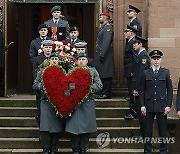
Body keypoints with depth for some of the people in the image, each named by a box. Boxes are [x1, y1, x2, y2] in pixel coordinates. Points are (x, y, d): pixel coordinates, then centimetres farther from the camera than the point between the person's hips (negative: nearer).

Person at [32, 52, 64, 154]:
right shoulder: (42, 72, 11)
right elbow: (35, 85, 7)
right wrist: (43, 85, -10)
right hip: (46, 102, -1)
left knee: (57, 127, 0)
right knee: (45, 127, -8)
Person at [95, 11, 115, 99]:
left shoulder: (108, 28, -12)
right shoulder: (103, 27, 19)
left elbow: (106, 42, -20)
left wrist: (102, 55, -22)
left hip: (105, 55, -10)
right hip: (101, 54, 10)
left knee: (105, 75, -7)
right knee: (102, 75, 11)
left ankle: (106, 94, -4)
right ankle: (104, 93, 15)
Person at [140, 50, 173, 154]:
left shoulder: (166, 72, 5)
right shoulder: (146, 73, 6)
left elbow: (170, 90, 4)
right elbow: (142, 90, 6)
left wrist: (169, 105, -3)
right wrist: (142, 105, -2)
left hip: (162, 105, 0)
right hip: (149, 105, 1)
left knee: (163, 130, 4)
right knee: (148, 130, 4)